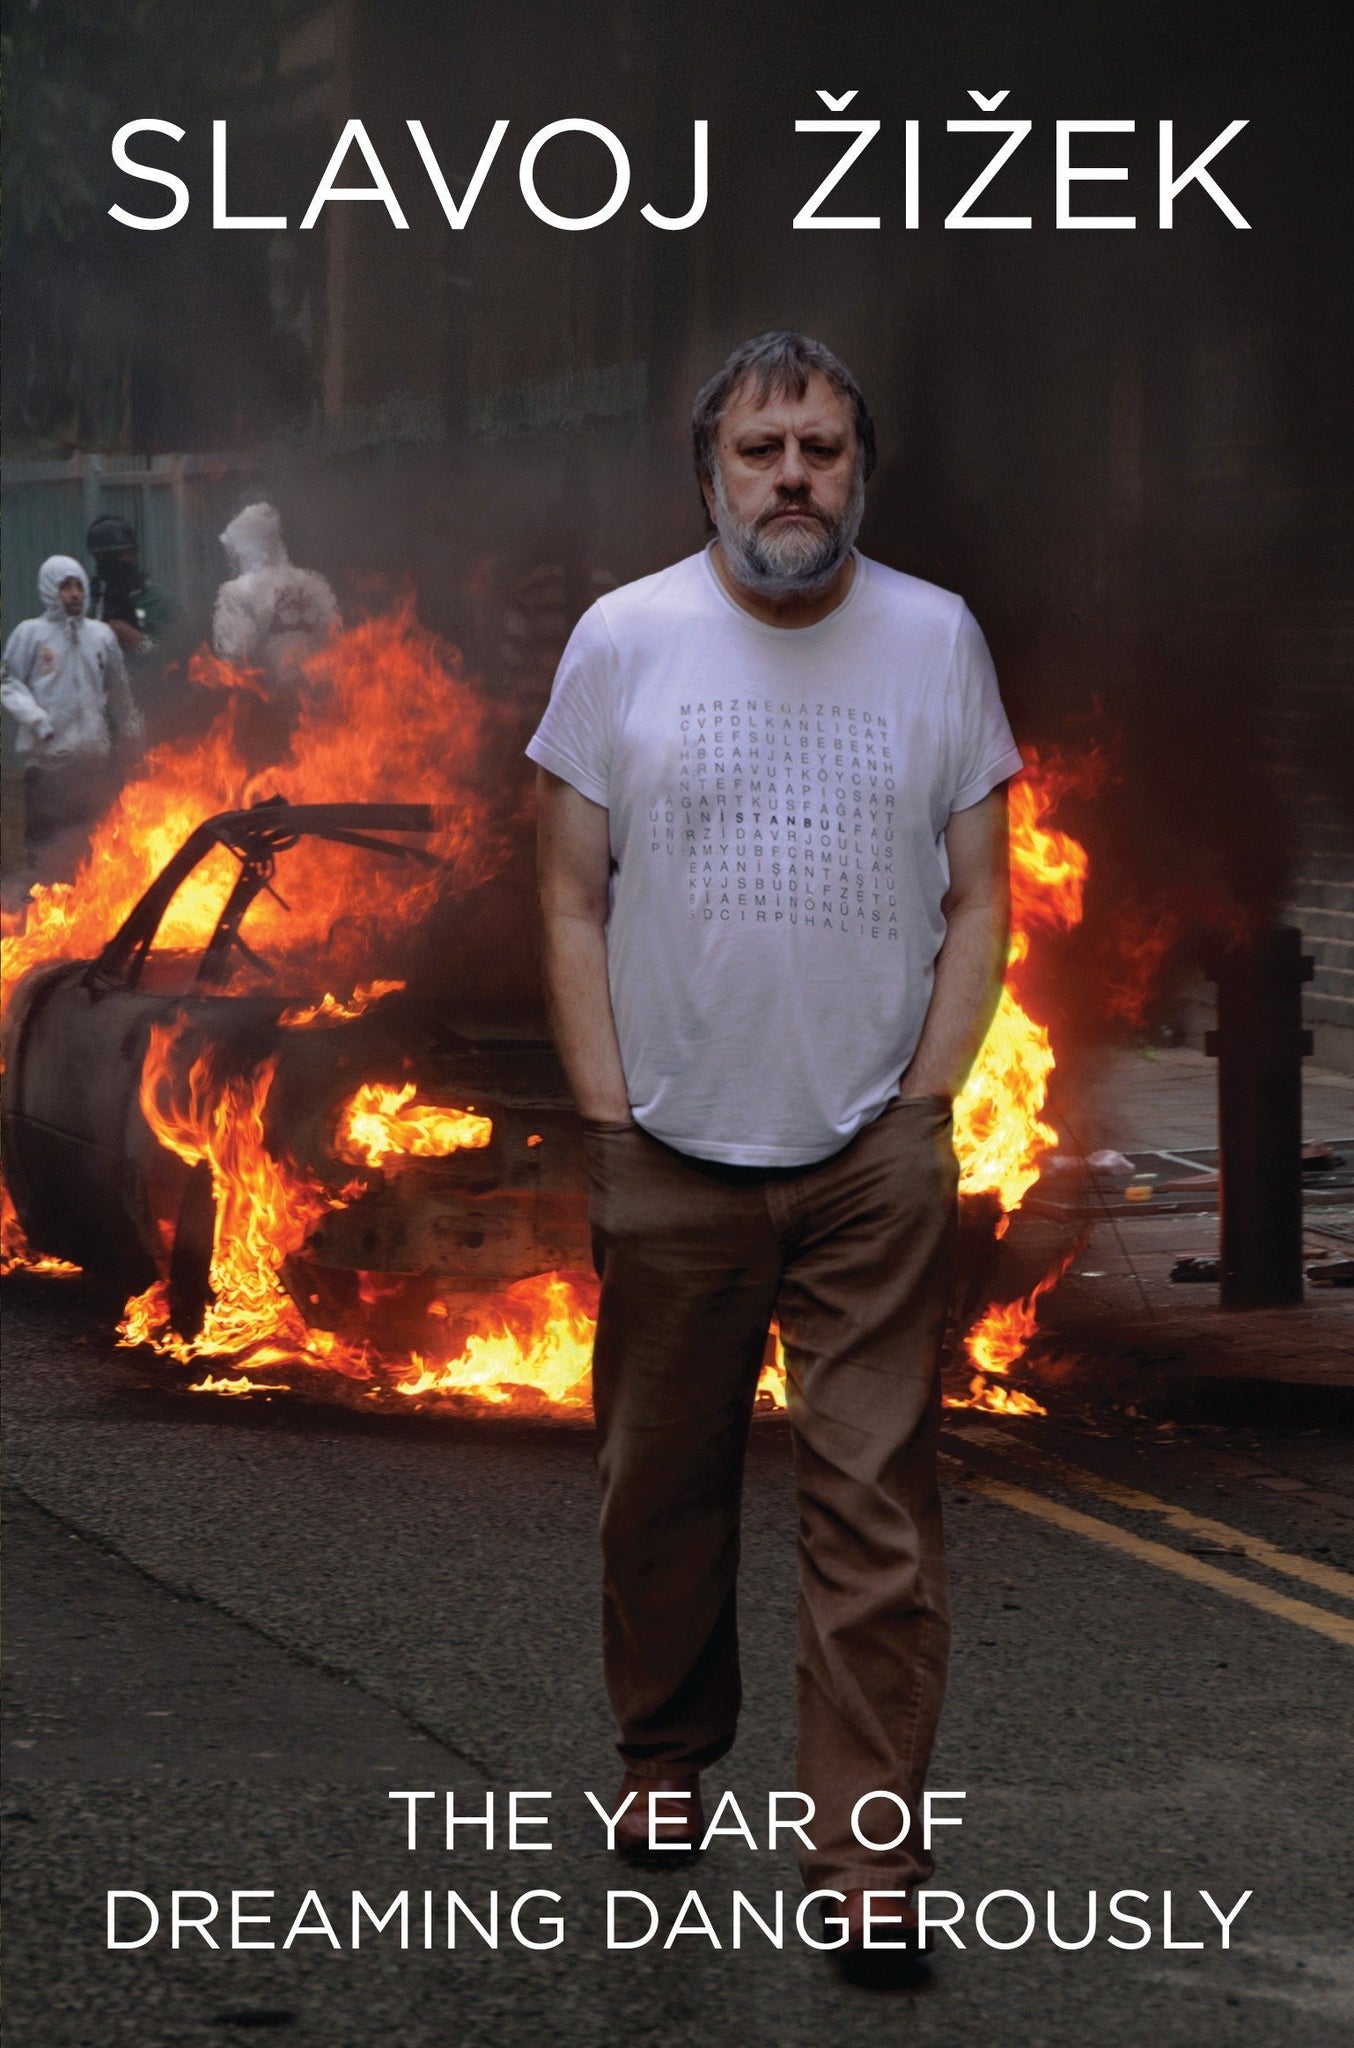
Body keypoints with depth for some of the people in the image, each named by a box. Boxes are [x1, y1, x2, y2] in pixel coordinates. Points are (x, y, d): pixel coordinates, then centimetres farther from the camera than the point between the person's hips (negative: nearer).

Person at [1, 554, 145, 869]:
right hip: (46, 753, -3)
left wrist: (130, 736, 19)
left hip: (93, 752, 3)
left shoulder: (101, 634, 12)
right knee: (43, 832, -4)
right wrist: (35, 719, -15)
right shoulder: (30, 633, 2)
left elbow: (119, 692, 18)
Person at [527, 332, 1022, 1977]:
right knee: (662, 1488, 11)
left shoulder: (937, 640, 4)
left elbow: (979, 900, 6)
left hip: (873, 1163, 0)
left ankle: (866, 1861, 0)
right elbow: (571, 898, 2)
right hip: (671, 1160, 0)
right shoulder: (624, 640, 1)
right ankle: (667, 1753, 33)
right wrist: (608, 1119, -3)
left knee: (875, 1510, -4)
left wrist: (923, 1106, -2)